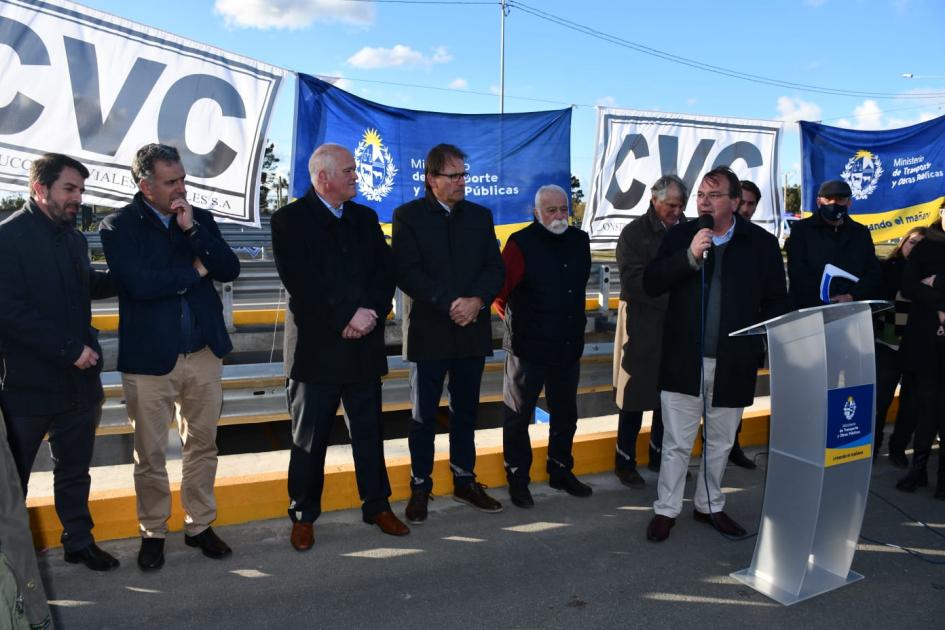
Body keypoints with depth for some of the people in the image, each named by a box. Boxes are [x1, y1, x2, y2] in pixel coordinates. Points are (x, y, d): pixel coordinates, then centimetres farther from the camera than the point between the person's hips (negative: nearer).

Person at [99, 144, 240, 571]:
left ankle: (199, 525, 27)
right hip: (149, 358, -3)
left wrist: (193, 230, -13)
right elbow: (140, 283, -18)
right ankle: (153, 532, 26)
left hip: (204, 354, 3)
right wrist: (195, 270, -8)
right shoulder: (118, 227, -4)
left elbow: (230, 270, -4)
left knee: (202, 446, 12)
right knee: (149, 454, 8)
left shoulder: (201, 219, 7)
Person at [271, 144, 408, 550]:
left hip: (364, 346, 5)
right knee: (309, 438, 7)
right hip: (316, 348, -4)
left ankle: (377, 505, 27)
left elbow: (386, 272, 4)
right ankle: (303, 516, 22)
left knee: (369, 432, 13)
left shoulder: (365, 218, 12)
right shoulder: (290, 220, -3)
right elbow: (300, 281, -15)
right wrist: (348, 316, -17)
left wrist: (371, 313, -13)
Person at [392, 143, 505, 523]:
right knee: (423, 414, 6)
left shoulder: (480, 216, 10)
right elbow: (407, 272, -12)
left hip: (472, 330, 4)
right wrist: (449, 303, -19)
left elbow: (496, 268, 4)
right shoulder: (408, 215, -1)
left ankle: (464, 481, 27)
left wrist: (477, 300, -15)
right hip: (430, 331, -3)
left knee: (466, 411, 14)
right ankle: (420, 486, 19)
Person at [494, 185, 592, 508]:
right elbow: (498, 291, -10)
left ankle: (560, 472, 34)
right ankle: (517, 479, 20)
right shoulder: (521, 244, -13)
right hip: (528, 347, -6)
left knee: (565, 414, 17)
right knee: (519, 415, 6)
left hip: (569, 346, 6)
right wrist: (516, 322, 1)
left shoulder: (580, 240, 5)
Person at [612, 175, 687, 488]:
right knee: (636, 395, 3)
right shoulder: (635, 233, -6)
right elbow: (634, 281, -15)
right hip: (643, 325, -5)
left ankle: (660, 455, 29)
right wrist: (674, 298, -21)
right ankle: (625, 462, 16)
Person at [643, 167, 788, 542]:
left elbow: (776, 301, 4)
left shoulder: (762, 243, 0)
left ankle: (709, 506, 34)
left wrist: (757, 343, -8)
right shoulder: (681, 236, 0)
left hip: (734, 364, 1)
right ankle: (666, 510, 20)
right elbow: (651, 284, -8)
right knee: (676, 442, 5)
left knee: (721, 443, 15)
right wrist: (690, 255, -20)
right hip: (684, 360, -1)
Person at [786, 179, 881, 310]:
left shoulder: (861, 233, 16)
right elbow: (799, 275, -6)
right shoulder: (801, 230, 5)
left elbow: (874, 274, 9)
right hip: (812, 311, -3)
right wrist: (822, 304, -16)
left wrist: (852, 297, -9)